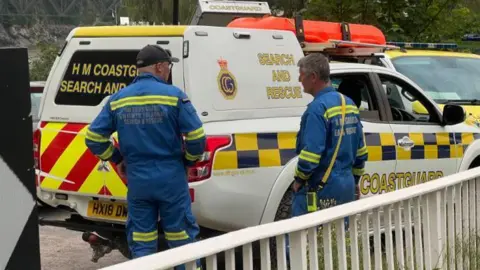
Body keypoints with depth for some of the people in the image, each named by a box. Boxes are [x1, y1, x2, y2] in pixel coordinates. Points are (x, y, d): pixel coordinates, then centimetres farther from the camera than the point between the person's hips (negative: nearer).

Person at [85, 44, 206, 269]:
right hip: (170, 178, -3)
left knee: (141, 242, 10)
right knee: (182, 238, 7)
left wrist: (117, 159, 17)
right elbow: (196, 136, -12)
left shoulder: (118, 99, 3)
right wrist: (188, 160, 6)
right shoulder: (174, 95, -8)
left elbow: (94, 137, 5)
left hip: (137, 180, 3)